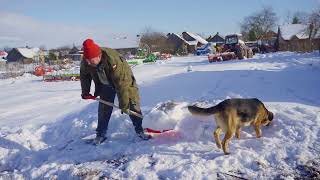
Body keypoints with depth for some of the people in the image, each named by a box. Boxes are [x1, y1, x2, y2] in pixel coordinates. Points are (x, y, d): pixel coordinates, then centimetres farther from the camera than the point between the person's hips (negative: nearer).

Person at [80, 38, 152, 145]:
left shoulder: (113, 60, -42)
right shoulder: (85, 62, -24)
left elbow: (121, 84, -38)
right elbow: (84, 76, 0)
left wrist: (123, 105, -34)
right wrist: (85, 92, 5)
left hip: (124, 80, -4)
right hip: (105, 85, 4)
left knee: (133, 106, -3)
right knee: (104, 108, 0)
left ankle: (140, 130, 11)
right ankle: (100, 134, 13)